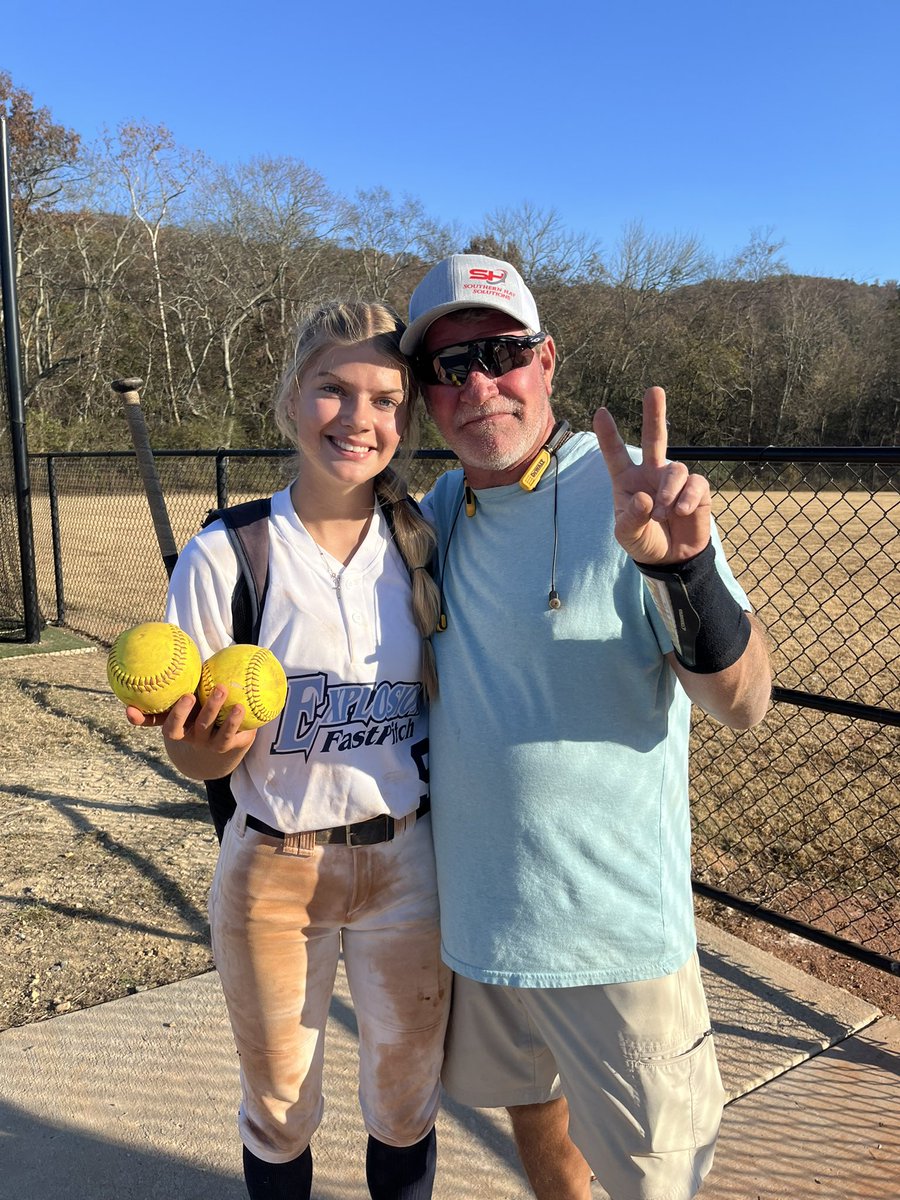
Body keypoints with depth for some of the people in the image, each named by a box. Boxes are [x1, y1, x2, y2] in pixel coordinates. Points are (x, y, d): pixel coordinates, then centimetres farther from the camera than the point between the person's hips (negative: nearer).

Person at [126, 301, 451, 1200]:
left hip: (409, 862, 2)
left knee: (405, 1107, 19)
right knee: (278, 1108, 20)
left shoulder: (427, 548, -5)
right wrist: (206, 739, -28)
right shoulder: (224, 557, -12)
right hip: (272, 872, -1)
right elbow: (202, 762, -8)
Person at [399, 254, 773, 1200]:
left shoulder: (629, 498, -16)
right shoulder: (439, 512, 1)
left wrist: (681, 566, -40)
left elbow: (744, 703, -23)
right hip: (475, 906, 5)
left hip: (611, 924, -5)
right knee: (528, 1103, 25)